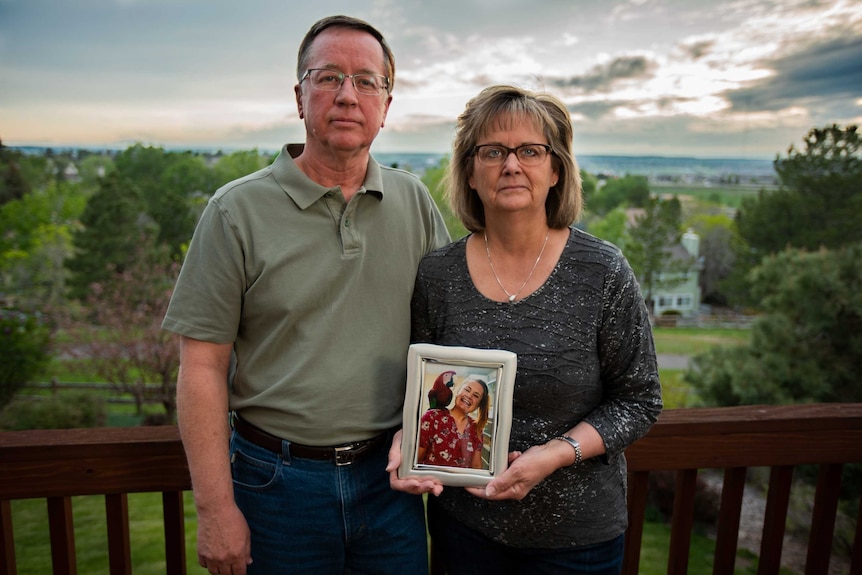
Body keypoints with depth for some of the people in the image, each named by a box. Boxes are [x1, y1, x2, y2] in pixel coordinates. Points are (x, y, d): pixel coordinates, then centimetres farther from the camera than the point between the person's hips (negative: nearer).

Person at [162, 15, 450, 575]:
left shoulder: (416, 202, 1)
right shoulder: (237, 211, -8)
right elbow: (203, 366, -9)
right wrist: (216, 508, -9)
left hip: (388, 473, 3)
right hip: (277, 481, -2)